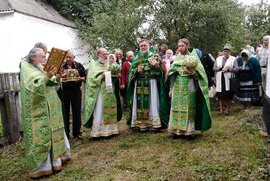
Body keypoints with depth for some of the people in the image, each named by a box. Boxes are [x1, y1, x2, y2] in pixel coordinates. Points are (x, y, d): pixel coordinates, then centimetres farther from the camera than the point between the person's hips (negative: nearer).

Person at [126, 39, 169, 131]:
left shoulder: (154, 56, 6)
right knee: (140, 102, 0)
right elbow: (131, 70, 11)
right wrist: (137, 70, -9)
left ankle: (154, 123, 0)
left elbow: (160, 70, 1)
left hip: (151, 83, -2)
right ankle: (141, 123, 5)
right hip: (139, 84, 3)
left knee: (152, 102, -4)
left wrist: (157, 66, -20)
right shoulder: (137, 58, 15)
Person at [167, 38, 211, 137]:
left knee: (189, 108, 0)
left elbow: (200, 74, -1)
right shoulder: (177, 58, 11)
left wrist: (193, 73, -22)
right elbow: (172, 74, 13)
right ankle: (175, 129, 6)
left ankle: (189, 129, 7)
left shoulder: (193, 57, 1)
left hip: (189, 87, -3)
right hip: (177, 87, 3)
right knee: (176, 107, 1)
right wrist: (171, 88, 8)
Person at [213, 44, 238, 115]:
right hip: (220, 79, 2)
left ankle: (227, 109, 11)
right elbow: (214, 68, 9)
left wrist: (228, 69, -14)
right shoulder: (218, 58, 15)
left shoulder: (233, 59, 5)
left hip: (229, 80, -2)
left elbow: (236, 69, -2)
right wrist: (220, 68, -8)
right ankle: (221, 109, 14)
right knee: (220, 94, 3)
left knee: (228, 95, -1)